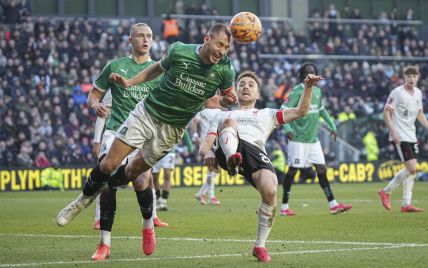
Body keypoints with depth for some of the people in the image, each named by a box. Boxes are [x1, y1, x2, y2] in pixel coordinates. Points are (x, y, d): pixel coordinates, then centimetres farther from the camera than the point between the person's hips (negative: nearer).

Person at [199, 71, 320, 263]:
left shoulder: (266, 114, 40)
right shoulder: (223, 116, 39)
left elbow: (300, 111, 30)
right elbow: (205, 144, 26)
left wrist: (308, 87, 14)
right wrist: (207, 152, 0)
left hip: (255, 151, 0)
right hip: (228, 150, 0)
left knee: (270, 191, -29)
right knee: (229, 122, -31)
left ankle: (260, 246, -12)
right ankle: (232, 159, -61)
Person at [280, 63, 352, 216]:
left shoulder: (317, 91, 11)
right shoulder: (297, 92, -11)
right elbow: (284, 111, -17)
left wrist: (332, 126, 24)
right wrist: (287, 128, -30)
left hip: (313, 139, 7)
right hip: (298, 139, -7)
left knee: (321, 169, 4)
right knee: (292, 171, -2)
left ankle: (333, 205, 5)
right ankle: (284, 207, 6)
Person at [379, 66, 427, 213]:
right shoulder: (397, 93, -12)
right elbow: (386, 112, -11)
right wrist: (394, 132, -18)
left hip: (411, 136, 8)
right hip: (400, 137, -8)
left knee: (411, 170, 5)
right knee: (411, 169, -14)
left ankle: (406, 204, 8)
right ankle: (386, 192, 1)